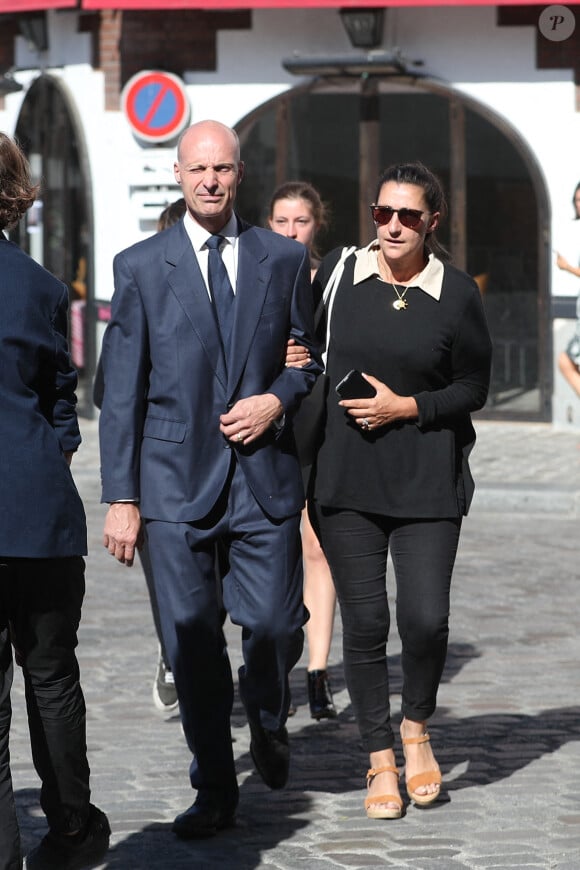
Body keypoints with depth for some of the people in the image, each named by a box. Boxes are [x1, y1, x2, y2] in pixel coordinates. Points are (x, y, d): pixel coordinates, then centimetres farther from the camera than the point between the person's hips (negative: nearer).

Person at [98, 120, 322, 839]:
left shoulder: (283, 259, 7)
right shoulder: (139, 266, 3)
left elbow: (309, 355, 16)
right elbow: (122, 390, 2)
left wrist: (277, 400, -6)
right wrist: (121, 497, -3)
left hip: (265, 475, 1)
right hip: (177, 481, -1)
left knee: (274, 628, -4)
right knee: (191, 640, 0)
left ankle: (267, 721, 31)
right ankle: (214, 791, 14)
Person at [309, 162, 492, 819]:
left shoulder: (457, 294, -1)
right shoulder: (336, 274, 3)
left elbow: (473, 388, 4)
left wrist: (406, 407, -8)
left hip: (427, 480, -1)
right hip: (346, 478, 1)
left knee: (426, 618, -8)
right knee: (364, 621, 1)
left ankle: (416, 728, 21)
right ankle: (380, 760, 14)